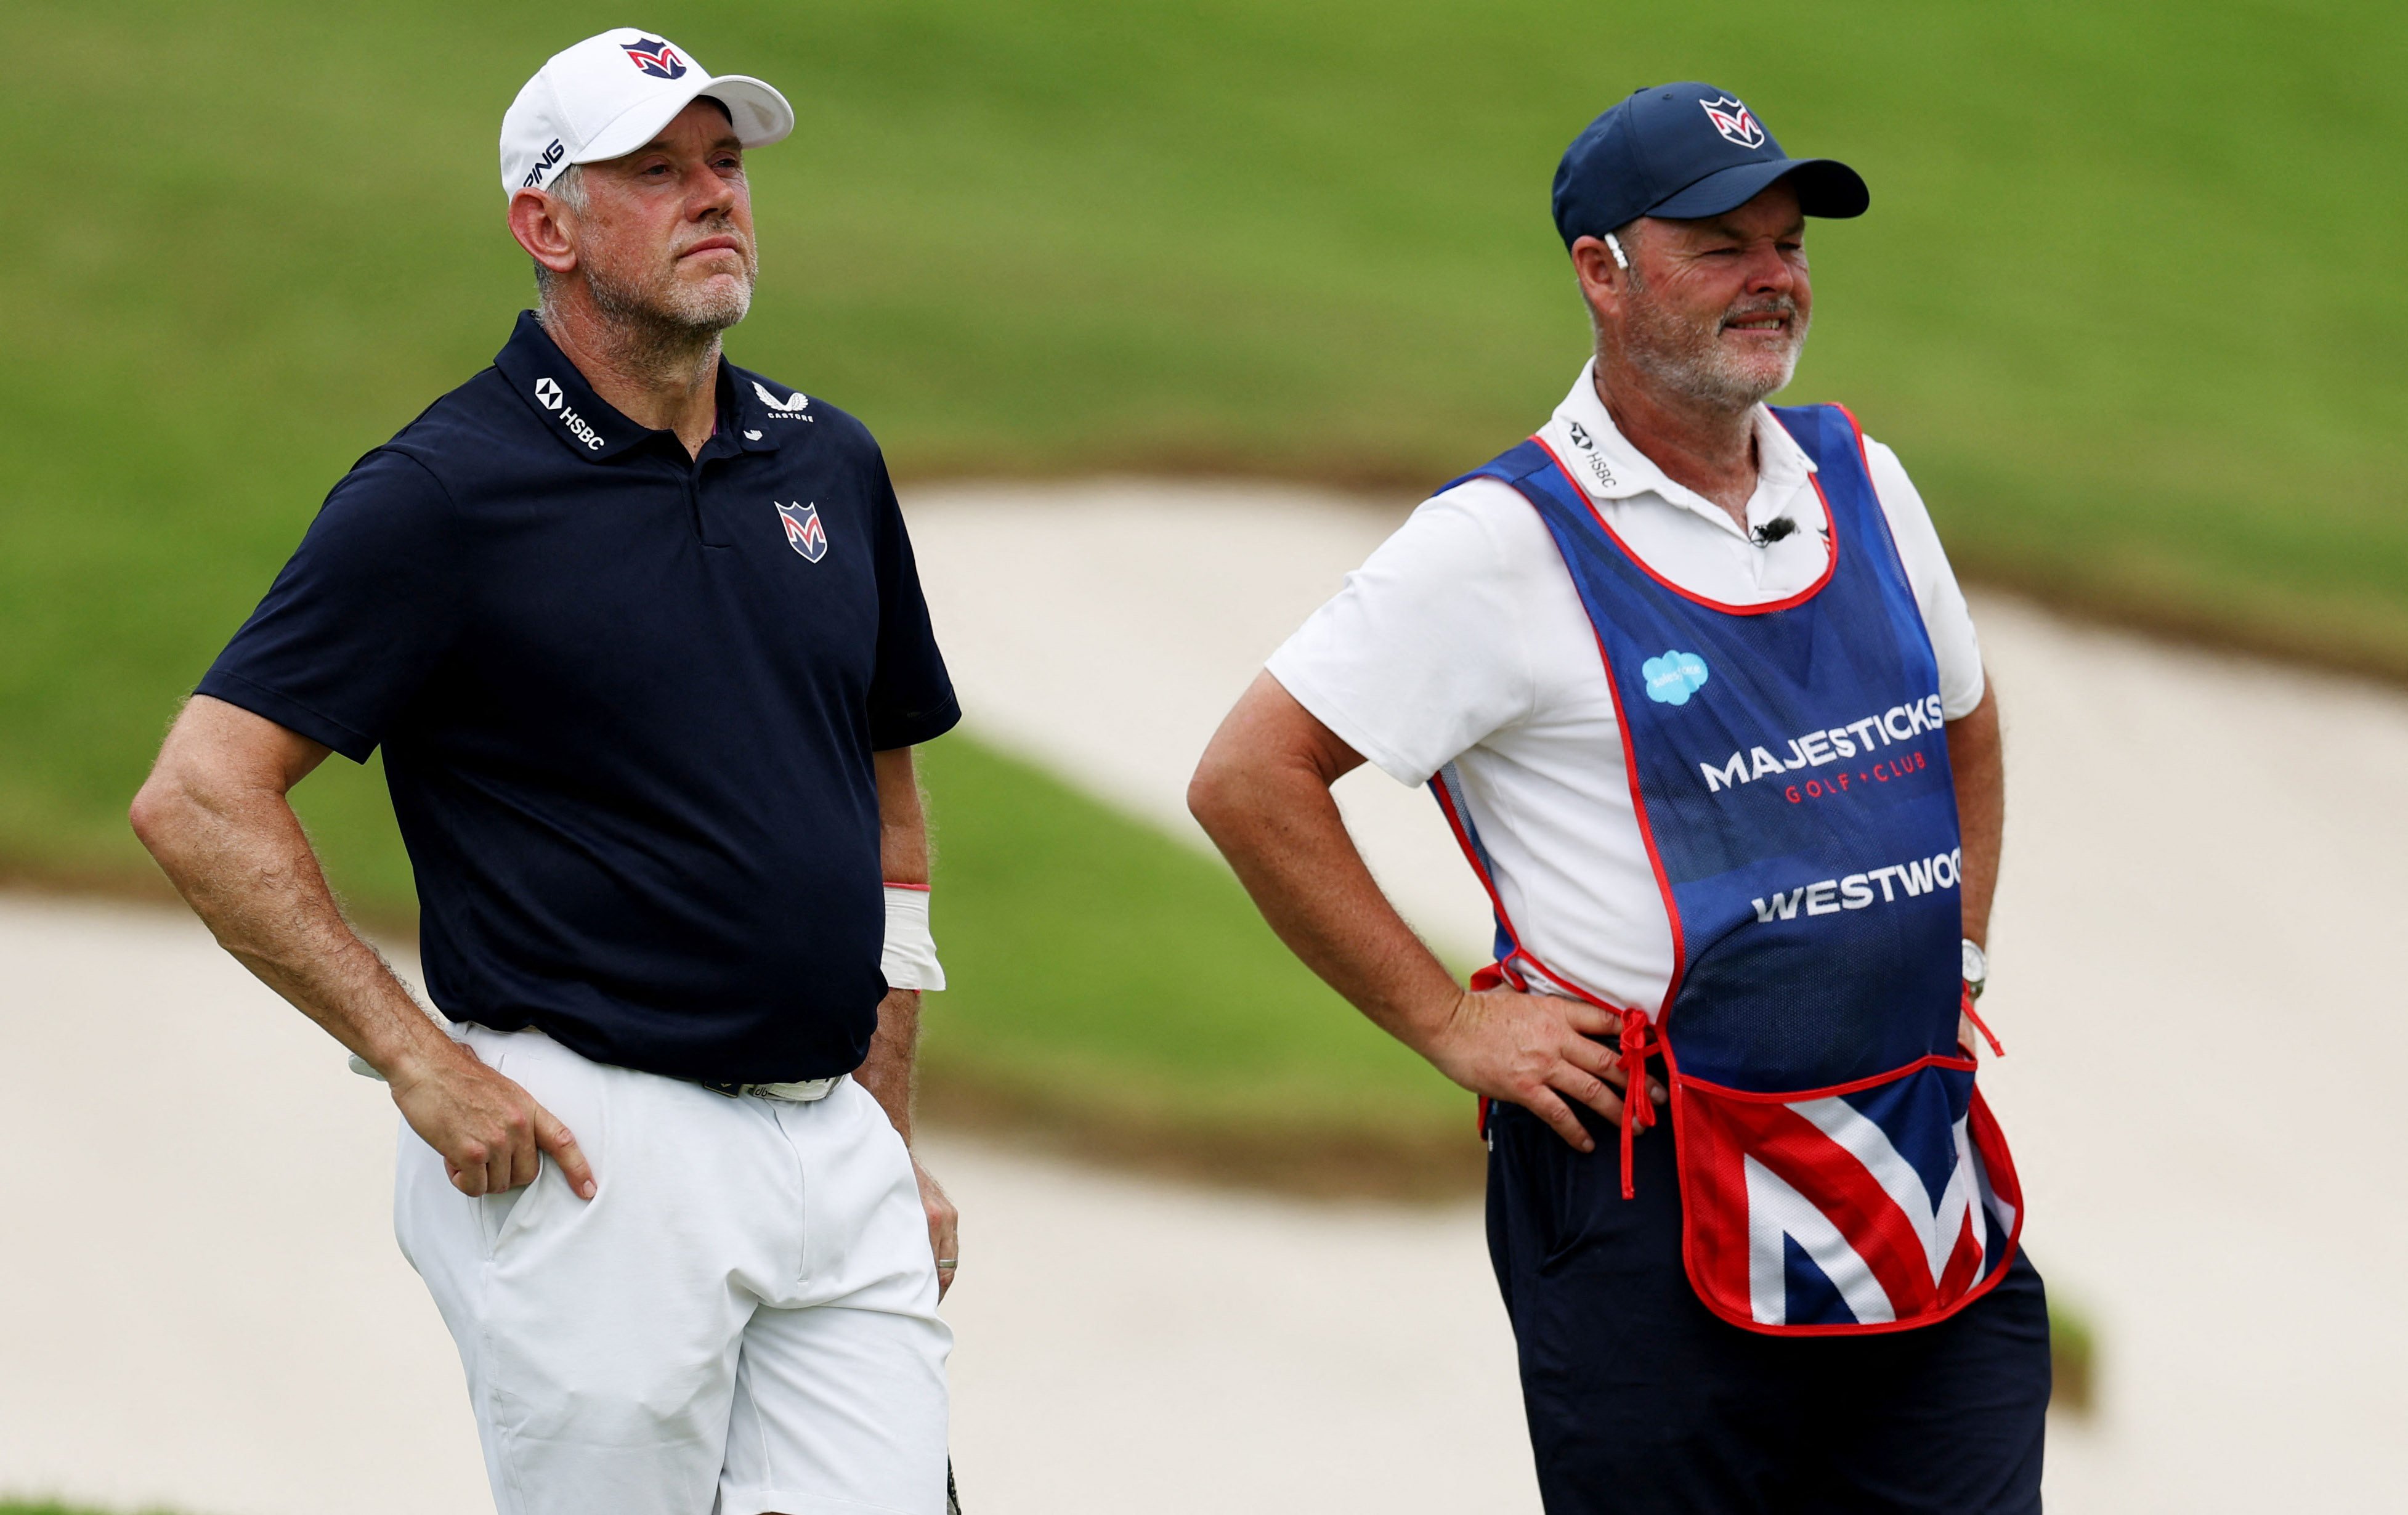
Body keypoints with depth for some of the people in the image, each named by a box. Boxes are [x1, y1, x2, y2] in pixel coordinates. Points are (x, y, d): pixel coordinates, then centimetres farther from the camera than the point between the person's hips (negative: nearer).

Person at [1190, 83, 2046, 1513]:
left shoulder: (1858, 479, 12)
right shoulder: (1507, 540, -8)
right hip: (1658, 1208, -6)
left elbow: (1963, 719, 31)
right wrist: (1452, 1025, -9)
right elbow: (1248, 779, -8)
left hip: (1928, 1180, 6)